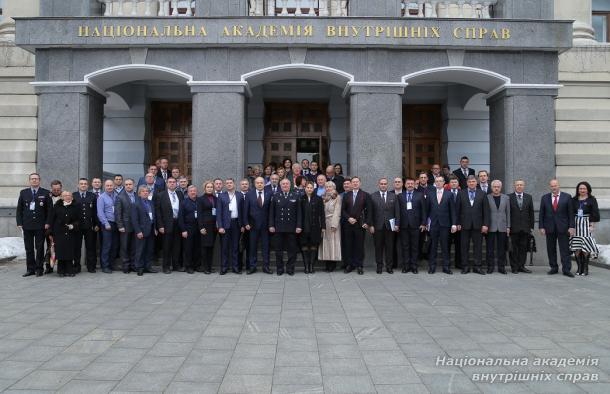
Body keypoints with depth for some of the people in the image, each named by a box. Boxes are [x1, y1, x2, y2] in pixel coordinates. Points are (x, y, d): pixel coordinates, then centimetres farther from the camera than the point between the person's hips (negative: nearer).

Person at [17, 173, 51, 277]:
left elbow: (49, 209, 1)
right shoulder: (23, 193, 10)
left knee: (39, 248, 2)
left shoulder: (45, 193, 3)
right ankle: (30, 269, 13)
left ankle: (39, 269, 9)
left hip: (40, 225, -2)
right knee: (29, 248, 6)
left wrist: (47, 223, -7)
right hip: (27, 225, 2)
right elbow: (19, 209, 9)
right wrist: (19, 223, 1)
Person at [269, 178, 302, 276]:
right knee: (278, 249, 5)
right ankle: (280, 268, 15)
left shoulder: (295, 197, 6)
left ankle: (290, 268, 14)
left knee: (292, 249, 3)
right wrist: (271, 225, -2)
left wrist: (298, 226, -4)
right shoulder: (275, 197, 7)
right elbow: (271, 212, 5)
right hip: (278, 228, 0)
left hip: (291, 228, 0)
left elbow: (298, 213, 3)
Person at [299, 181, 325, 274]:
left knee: (313, 247, 4)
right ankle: (306, 266, 11)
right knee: (304, 247, 3)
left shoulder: (318, 199, 3)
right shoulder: (301, 199, 2)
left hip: (315, 227, 0)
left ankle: (311, 266, 14)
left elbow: (321, 214, 2)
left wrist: (323, 226, -3)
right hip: (304, 227, 0)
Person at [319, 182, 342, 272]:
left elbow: (337, 212, -7)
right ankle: (327, 265, 7)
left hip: (332, 222, -5)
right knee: (325, 242, 3)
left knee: (333, 242, -5)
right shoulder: (324, 198, 17)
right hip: (324, 222, 5)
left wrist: (334, 224, -15)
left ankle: (333, 265, -1)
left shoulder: (337, 197, 0)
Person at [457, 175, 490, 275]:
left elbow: (486, 210, 2)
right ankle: (465, 266, 12)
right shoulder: (461, 194, 5)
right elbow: (458, 209, 4)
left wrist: (485, 224, -4)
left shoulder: (482, 194, 5)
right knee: (464, 246, 4)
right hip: (465, 224, 0)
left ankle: (477, 267, 11)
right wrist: (458, 223, -2)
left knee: (478, 246, 4)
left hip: (478, 224, 0)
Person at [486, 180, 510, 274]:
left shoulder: (506, 198, 9)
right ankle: (490, 267, 9)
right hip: (491, 227, -2)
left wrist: (508, 226, 4)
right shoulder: (487, 198, 1)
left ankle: (501, 267, 12)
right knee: (490, 248, 1)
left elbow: (508, 213, 9)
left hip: (502, 227, 2)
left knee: (502, 248, 4)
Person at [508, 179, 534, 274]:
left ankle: (521, 266, 15)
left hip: (525, 227, 3)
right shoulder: (509, 197, -1)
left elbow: (531, 212, 10)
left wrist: (531, 226, 6)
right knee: (514, 248, 2)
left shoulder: (529, 197, 10)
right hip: (514, 227, -3)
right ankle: (514, 267, 9)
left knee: (523, 248, 7)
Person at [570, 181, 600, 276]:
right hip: (576, 224, 3)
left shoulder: (592, 200, 2)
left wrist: (592, 225, -8)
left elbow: (595, 213, -1)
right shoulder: (574, 200, 10)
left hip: (586, 224, -3)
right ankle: (579, 268, 8)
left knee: (585, 247, -5)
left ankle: (585, 268, 4)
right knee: (576, 247, 0)